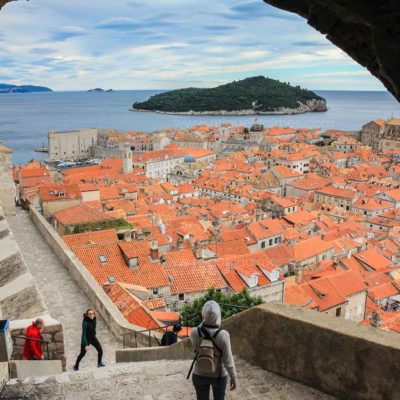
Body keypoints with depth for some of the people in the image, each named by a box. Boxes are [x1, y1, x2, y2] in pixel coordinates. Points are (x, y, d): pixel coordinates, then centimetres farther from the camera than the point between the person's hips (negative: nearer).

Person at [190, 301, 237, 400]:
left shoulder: (194, 332, -23)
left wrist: (205, 321, -8)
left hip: (200, 375, 1)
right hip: (219, 375, -1)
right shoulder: (223, 335, -28)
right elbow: (228, 361, -20)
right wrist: (233, 377, -3)